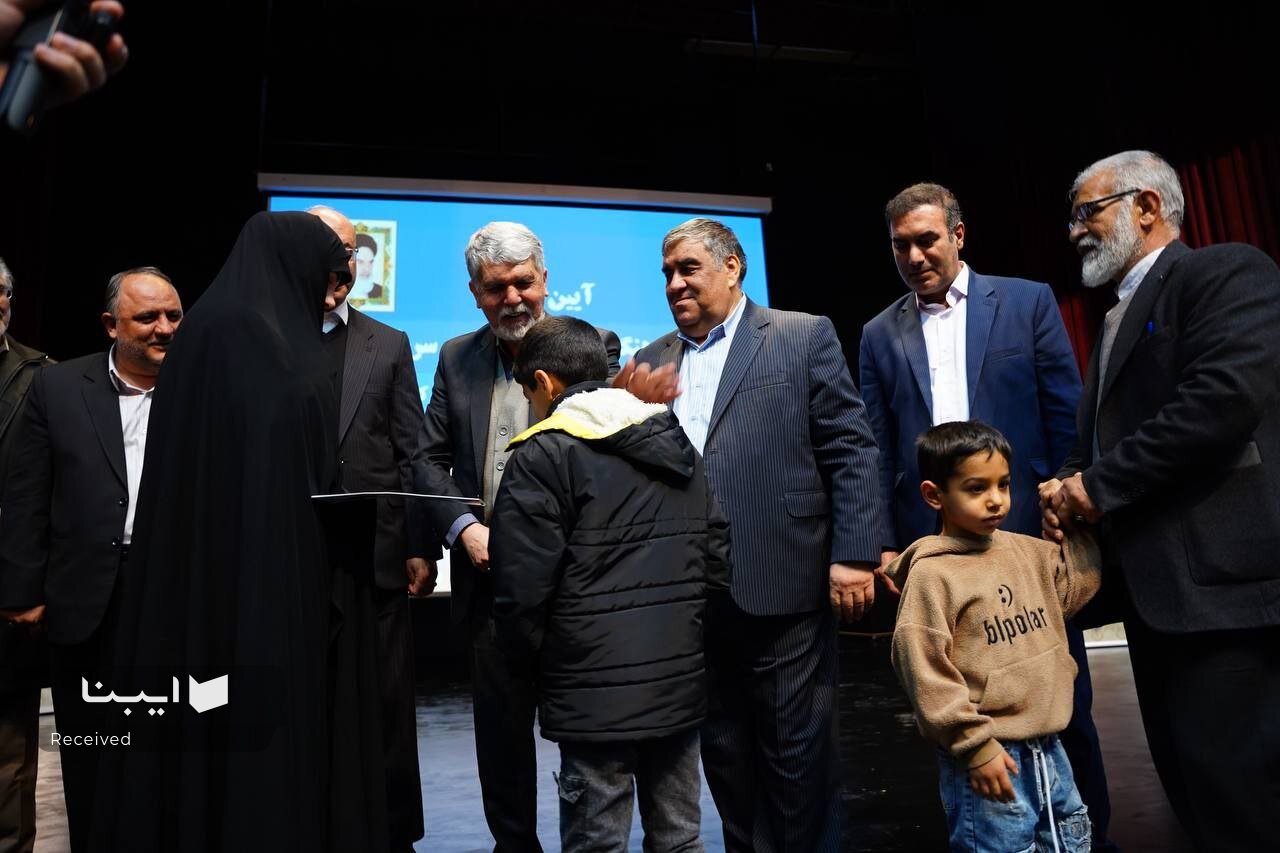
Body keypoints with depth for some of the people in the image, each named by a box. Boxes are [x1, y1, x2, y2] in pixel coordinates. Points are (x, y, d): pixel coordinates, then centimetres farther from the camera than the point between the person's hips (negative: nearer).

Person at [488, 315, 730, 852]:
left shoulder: (542, 456, -10)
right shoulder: (677, 444, 10)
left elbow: (521, 588, -13)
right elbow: (718, 559, 10)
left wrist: (532, 661, 4)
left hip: (596, 691, -6)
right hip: (682, 681, 6)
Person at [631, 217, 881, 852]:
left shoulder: (805, 336, 1)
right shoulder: (651, 362, 13)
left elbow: (851, 450, -4)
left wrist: (854, 555, -10)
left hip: (783, 589, -4)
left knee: (799, 754, 9)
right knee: (724, 755, 17)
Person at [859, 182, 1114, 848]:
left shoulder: (1027, 300, 4)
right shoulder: (880, 335, 8)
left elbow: (1067, 417, 1)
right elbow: (878, 450, 6)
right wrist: (885, 541, 0)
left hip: (1028, 531, -1)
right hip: (934, 544, 2)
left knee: (1062, 700, 11)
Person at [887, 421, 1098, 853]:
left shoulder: (1025, 550, 6)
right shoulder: (931, 573, -16)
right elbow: (925, 672, -17)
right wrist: (977, 747, -15)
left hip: (1049, 750, 7)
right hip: (989, 759, -7)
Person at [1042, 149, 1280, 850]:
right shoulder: (1121, 317, 22)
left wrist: (1099, 484, -15)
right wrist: (1072, 489, 1)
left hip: (1217, 577, -9)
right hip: (1156, 582, 9)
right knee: (1186, 777, 15)